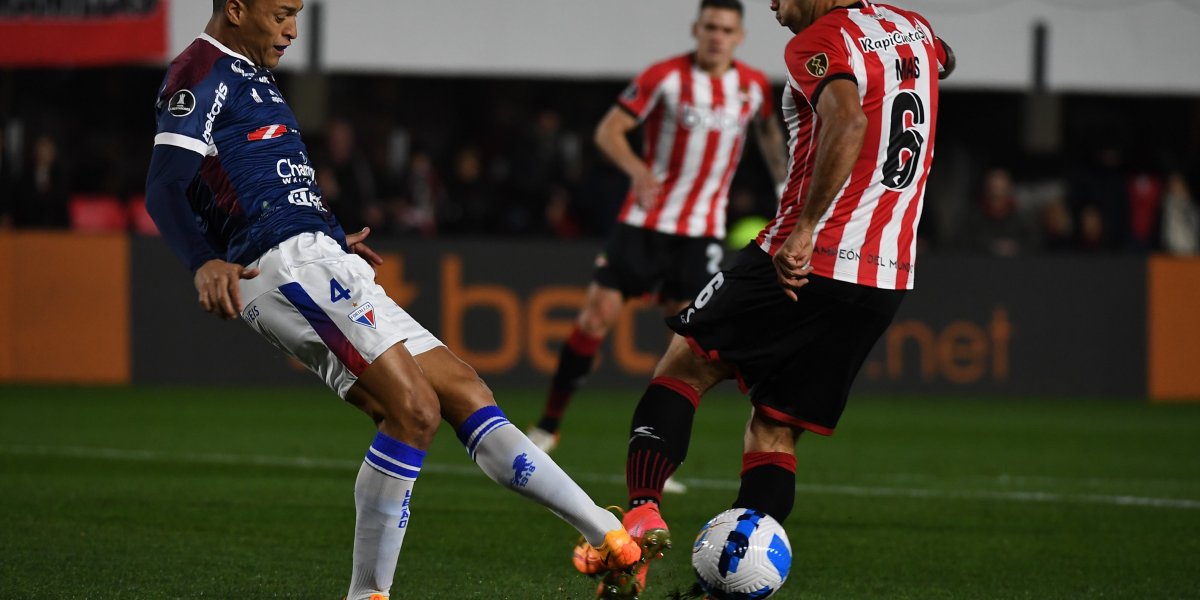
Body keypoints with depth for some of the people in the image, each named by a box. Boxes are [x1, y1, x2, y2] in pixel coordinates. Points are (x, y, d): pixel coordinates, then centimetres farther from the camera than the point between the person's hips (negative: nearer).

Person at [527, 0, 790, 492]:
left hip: (702, 232, 2)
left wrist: (785, 182, 16)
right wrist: (637, 169, -30)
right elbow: (609, 130, -12)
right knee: (597, 316, -9)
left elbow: (767, 129, 24)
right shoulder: (665, 77, -9)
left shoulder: (753, 86, 2)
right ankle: (547, 428, 4)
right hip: (644, 222, -2)